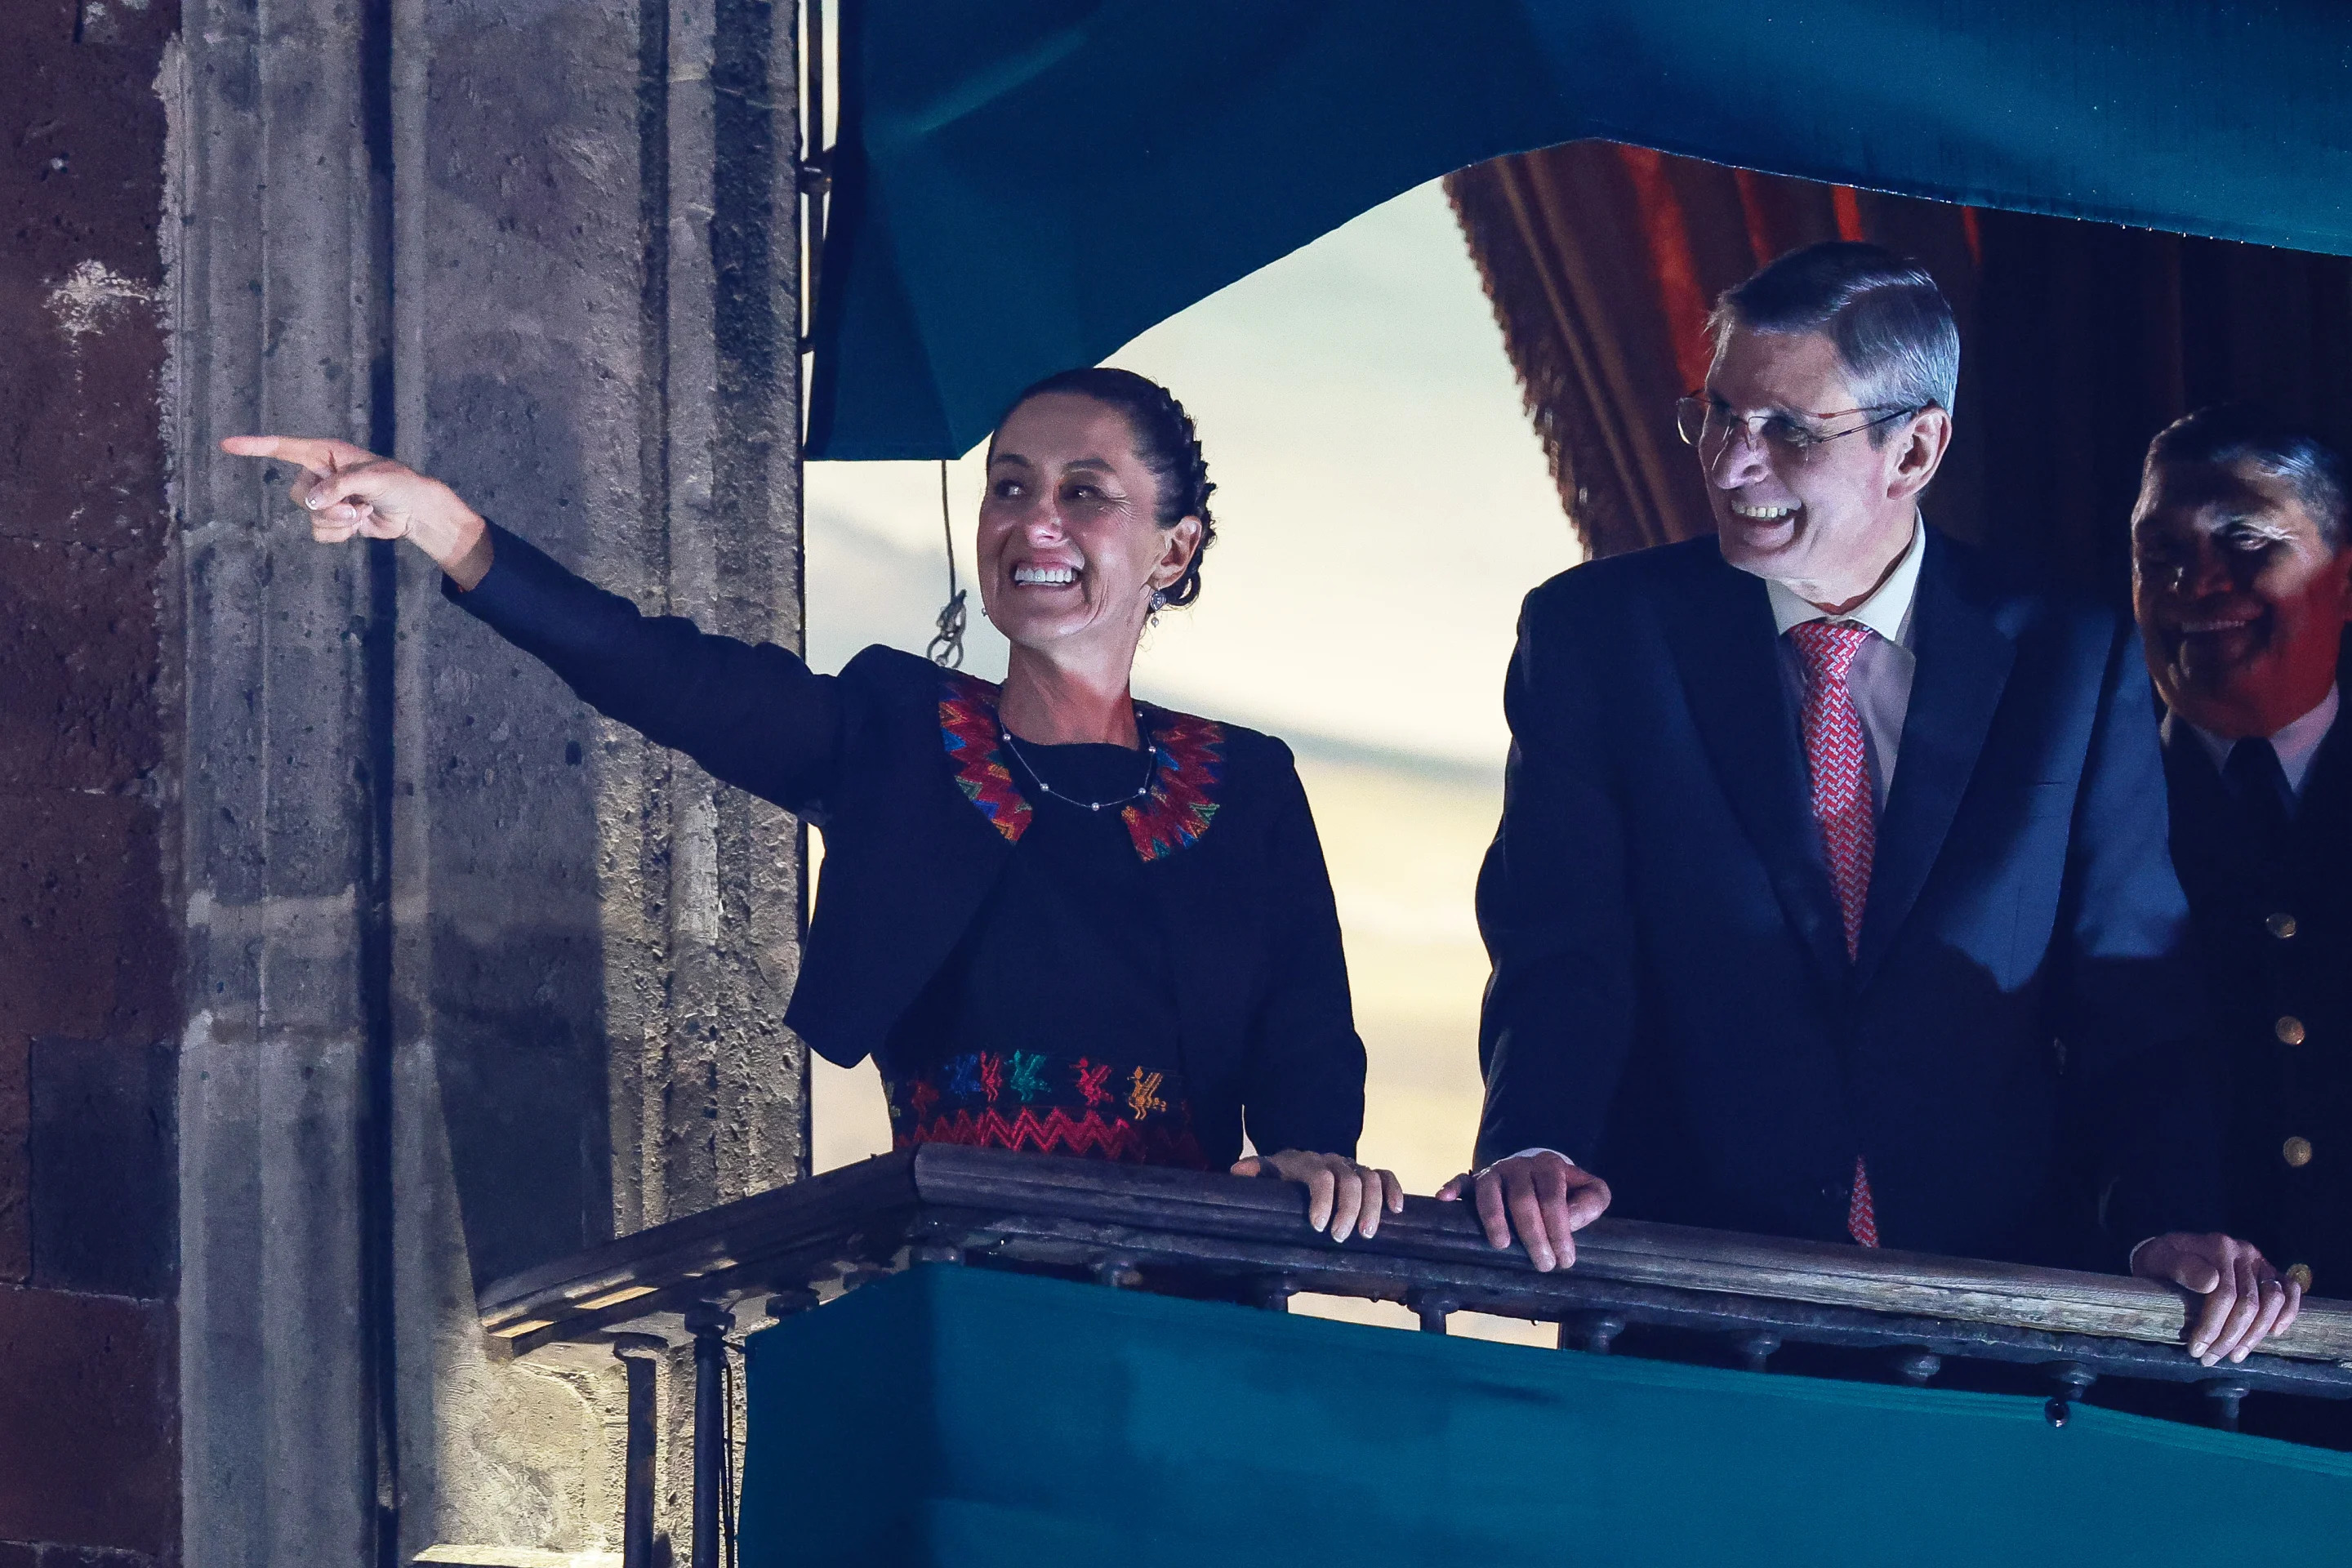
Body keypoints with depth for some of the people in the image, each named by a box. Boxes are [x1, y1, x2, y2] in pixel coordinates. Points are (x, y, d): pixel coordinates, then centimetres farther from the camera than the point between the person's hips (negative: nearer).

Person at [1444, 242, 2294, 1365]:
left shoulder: (2075, 661, 5)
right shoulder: (1596, 631, 3)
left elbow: (2130, 984, 6)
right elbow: (1560, 941, -6)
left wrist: (2175, 1220, -11)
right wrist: (1536, 1147, -26)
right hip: (1673, 1294, -1)